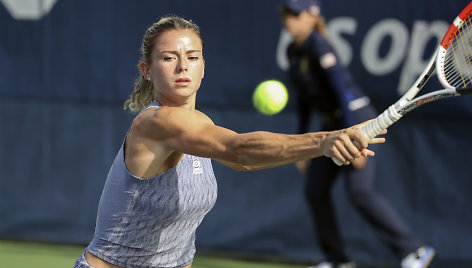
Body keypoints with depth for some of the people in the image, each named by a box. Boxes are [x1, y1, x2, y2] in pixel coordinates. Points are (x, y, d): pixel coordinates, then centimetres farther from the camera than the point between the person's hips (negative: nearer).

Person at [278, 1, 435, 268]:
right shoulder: (293, 51, 8)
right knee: (315, 189, 5)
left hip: (357, 116, -9)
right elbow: (305, 98, 17)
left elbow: (342, 89, -25)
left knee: (360, 190, -20)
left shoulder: (319, 46, -20)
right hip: (332, 123, 9)